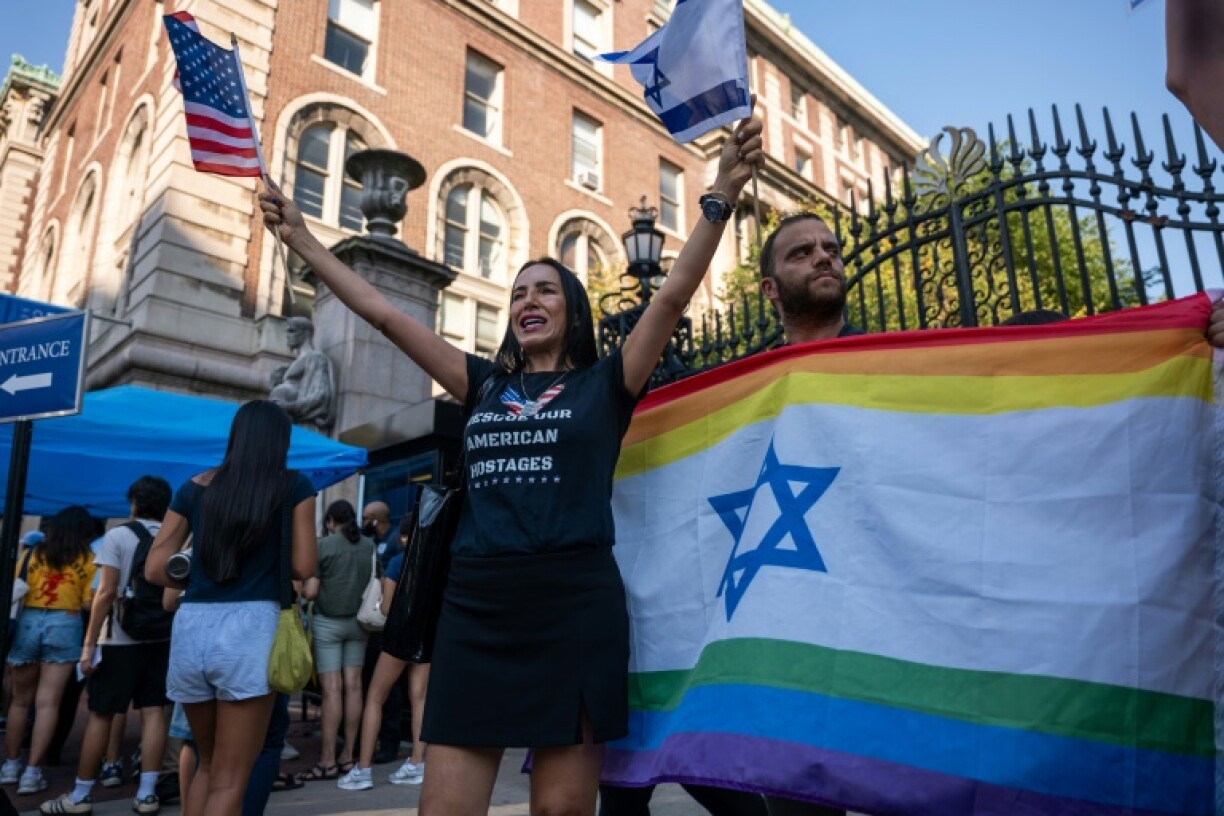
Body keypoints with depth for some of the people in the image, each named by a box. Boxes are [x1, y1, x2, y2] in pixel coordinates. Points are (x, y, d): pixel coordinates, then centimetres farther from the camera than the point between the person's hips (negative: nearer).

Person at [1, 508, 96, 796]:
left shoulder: (33, 552, 6)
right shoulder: (87, 560, 0)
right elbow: (88, 603, -4)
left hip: (27, 623, 2)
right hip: (65, 626, -2)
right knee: (47, 703, 2)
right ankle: (32, 771, 1)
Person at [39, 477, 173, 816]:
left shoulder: (118, 536, -6)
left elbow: (106, 592, -11)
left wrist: (90, 643, -8)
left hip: (120, 638, -3)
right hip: (161, 637, 3)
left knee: (100, 714, 6)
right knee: (153, 711, 4)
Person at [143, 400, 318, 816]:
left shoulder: (195, 487, 12)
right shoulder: (294, 486, 2)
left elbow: (155, 569, 10)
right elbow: (303, 568, -2)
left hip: (191, 627, 5)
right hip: (251, 627, -4)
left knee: (208, 765, 23)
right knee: (229, 780, 4)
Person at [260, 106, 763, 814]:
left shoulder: (605, 384, 6)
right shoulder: (486, 383, 14)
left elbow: (675, 293, -4)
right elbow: (382, 313, 16)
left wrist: (722, 197, -12)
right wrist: (301, 236, 19)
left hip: (574, 607, -3)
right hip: (476, 607, 4)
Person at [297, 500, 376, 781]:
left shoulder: (323, 545, -9)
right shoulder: (370, 546, 3)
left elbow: (310, 592, -11)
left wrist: (300, 589, 10)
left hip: (328, 622, -4)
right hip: (358, 621, 4)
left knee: (332, 689, -2)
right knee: (353, 686, 7)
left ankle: (328, 761, 3)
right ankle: (348, 756, 14)